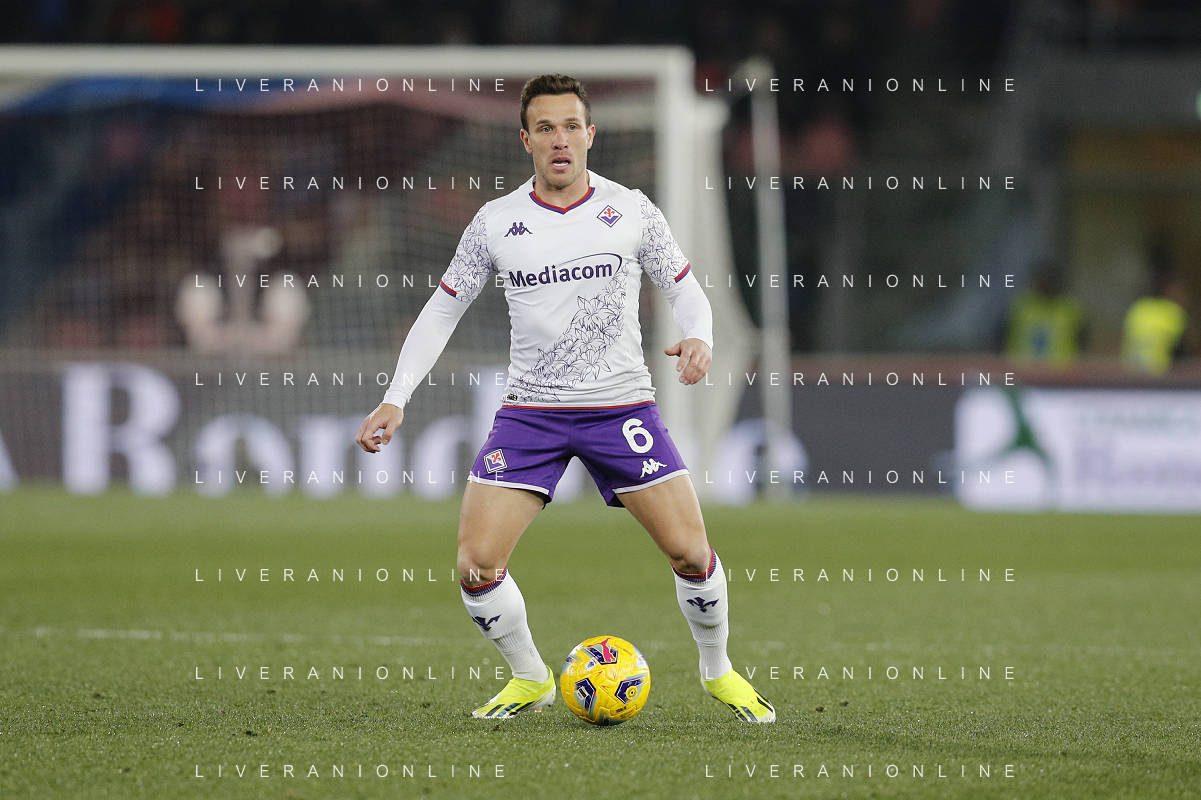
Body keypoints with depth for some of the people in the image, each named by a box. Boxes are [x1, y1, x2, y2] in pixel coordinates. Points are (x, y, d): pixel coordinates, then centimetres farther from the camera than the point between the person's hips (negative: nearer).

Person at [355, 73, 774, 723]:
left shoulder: (630, 210, 1)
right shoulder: (495, 222, 2)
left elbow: (683, 287, 8)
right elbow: (442, 309, 9)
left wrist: (697, 338, -16)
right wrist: (396, 398, 0)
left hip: (622, 405, -1)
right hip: (529, 413, 1)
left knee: (690, 553, -9)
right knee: (476, 565, -12)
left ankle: (718, 671, 17)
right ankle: (529, 680, 13)